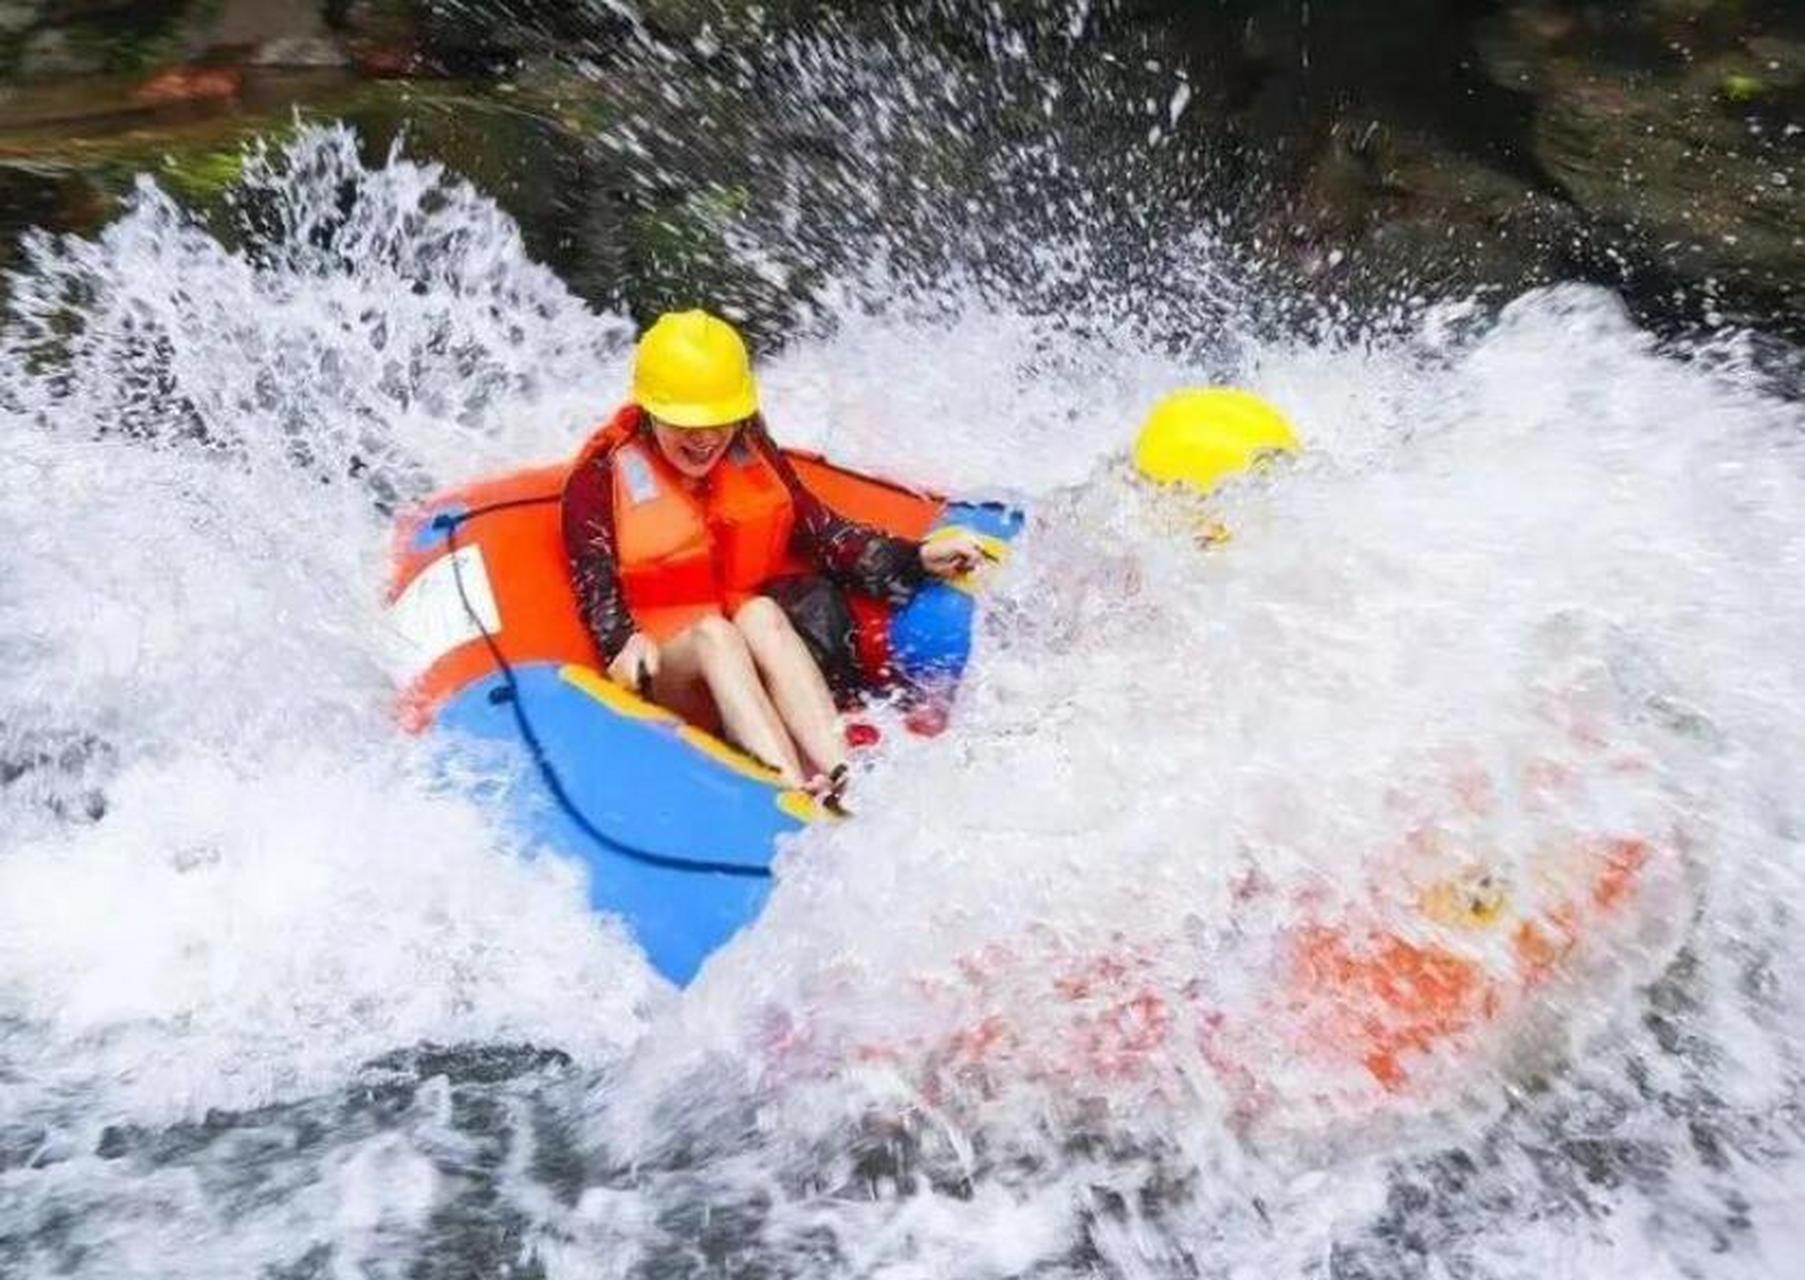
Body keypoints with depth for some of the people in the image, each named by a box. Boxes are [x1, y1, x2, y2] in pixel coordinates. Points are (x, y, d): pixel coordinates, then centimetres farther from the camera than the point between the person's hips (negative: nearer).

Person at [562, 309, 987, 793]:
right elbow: (596, 589, -8)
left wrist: (917, 559, -9)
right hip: (671, 674, -2)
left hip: (765, 657, 3)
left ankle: (842, 778, -49)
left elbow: (821, 531, 3)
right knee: (713, 632, -34)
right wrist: (624, 643, -30)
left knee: (760, 613, -30)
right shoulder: (603, 477, -2)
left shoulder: (752, 450, 8)